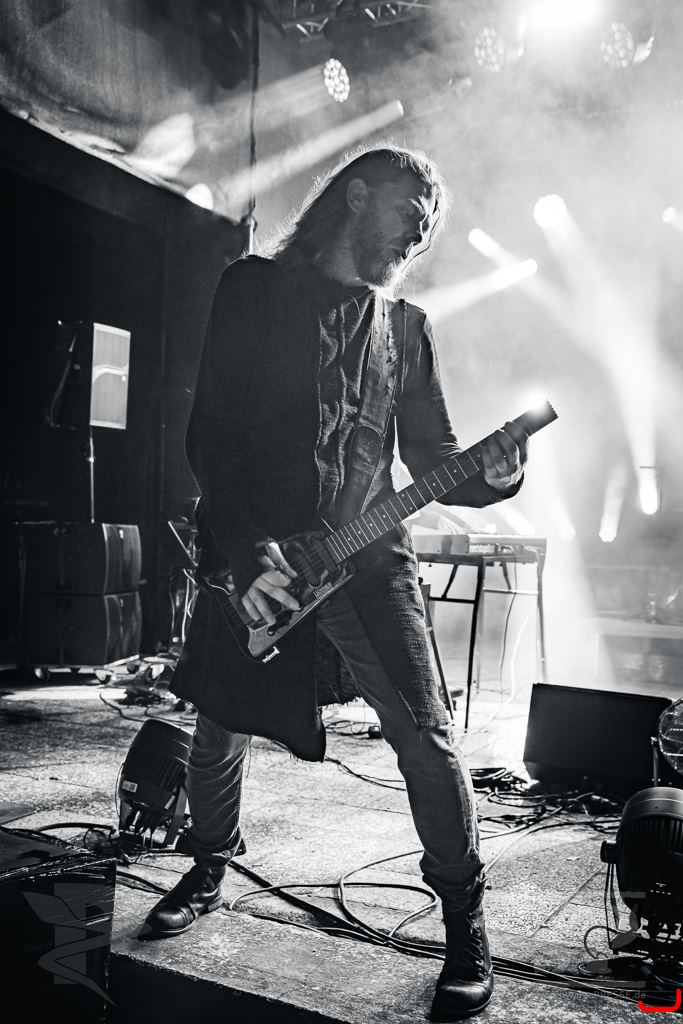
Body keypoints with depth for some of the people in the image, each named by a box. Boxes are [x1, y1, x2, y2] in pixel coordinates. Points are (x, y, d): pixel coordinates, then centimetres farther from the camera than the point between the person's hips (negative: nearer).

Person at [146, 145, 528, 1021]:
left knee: (425, 736, -6)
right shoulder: (254, 288, 2)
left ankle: (466, 924, 13)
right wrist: (247, 550, -16)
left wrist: (488, 477, -14)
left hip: (368, 556, 1)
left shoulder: (406, 327, 11)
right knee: (219, 726, 13)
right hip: (250, 553, -1)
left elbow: (431, 456, 9)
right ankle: (209, 871, 40)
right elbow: (211, 429, -6)